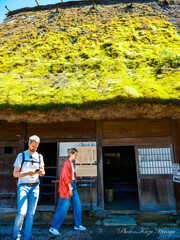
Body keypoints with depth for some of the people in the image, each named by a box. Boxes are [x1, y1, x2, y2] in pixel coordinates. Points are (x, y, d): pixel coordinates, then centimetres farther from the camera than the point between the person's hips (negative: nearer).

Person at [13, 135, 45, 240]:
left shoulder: (39, 157, 9)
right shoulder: (21, 156, 0)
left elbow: (43, 173, 12)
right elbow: (15, 174, -3)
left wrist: (41, 172, -12)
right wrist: (27, 173, -19)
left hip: (35, 187, 3)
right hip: (23, 186, -3)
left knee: (31, 213, 6)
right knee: (22, 212, -11)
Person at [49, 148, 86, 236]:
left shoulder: (72, 163, 11)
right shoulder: (66, 163, -17)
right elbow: (65, 177, -20)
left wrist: (73, 187, 16)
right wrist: (70, 188, -17)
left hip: (72, 185, 9)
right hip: (66, 187, -9)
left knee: (77, 205, 13)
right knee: (63, 209, -1)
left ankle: (78, 225, 27)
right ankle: (53, 228, 13)